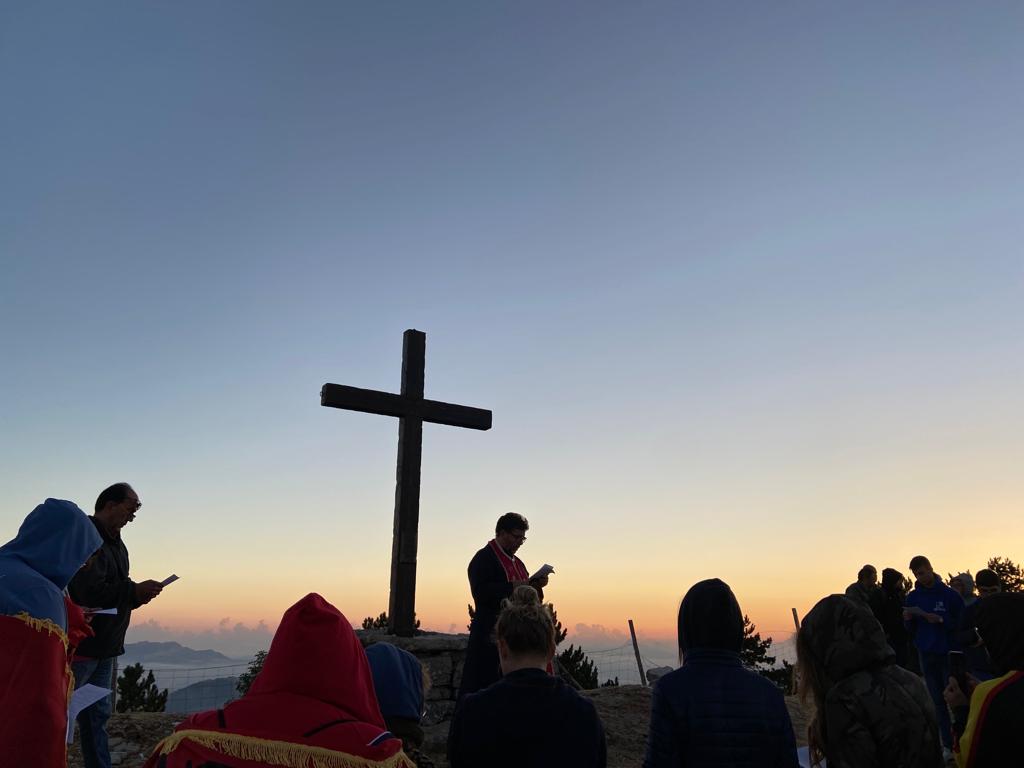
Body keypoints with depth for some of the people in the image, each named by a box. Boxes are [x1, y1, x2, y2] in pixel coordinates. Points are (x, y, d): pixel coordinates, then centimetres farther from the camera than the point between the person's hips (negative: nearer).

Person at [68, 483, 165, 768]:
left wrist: (136, 595, 0)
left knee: (97, 715, 13)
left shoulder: (115, 544, 13)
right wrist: (135, 590, -17)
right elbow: (91, 592, -26)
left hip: (104, 647, 9)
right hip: (81, 645, -9)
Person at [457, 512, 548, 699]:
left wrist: (536, 585, 3)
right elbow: (481, 592, -20)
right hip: (490, 633, -8)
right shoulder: (484, 558, -7)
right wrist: (511, 587, -22)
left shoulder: (517, 563, 20)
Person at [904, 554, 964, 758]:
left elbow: (960, 623, -7)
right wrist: (908, 619, -12)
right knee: (938, 701, 7)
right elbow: (912, 629, 8)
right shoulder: (913, 597, 5)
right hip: (926, 654, 4)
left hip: (949, 653, -4)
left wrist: (941, 620, -22)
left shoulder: (949, 594, -8)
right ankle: (948, 744, 13)